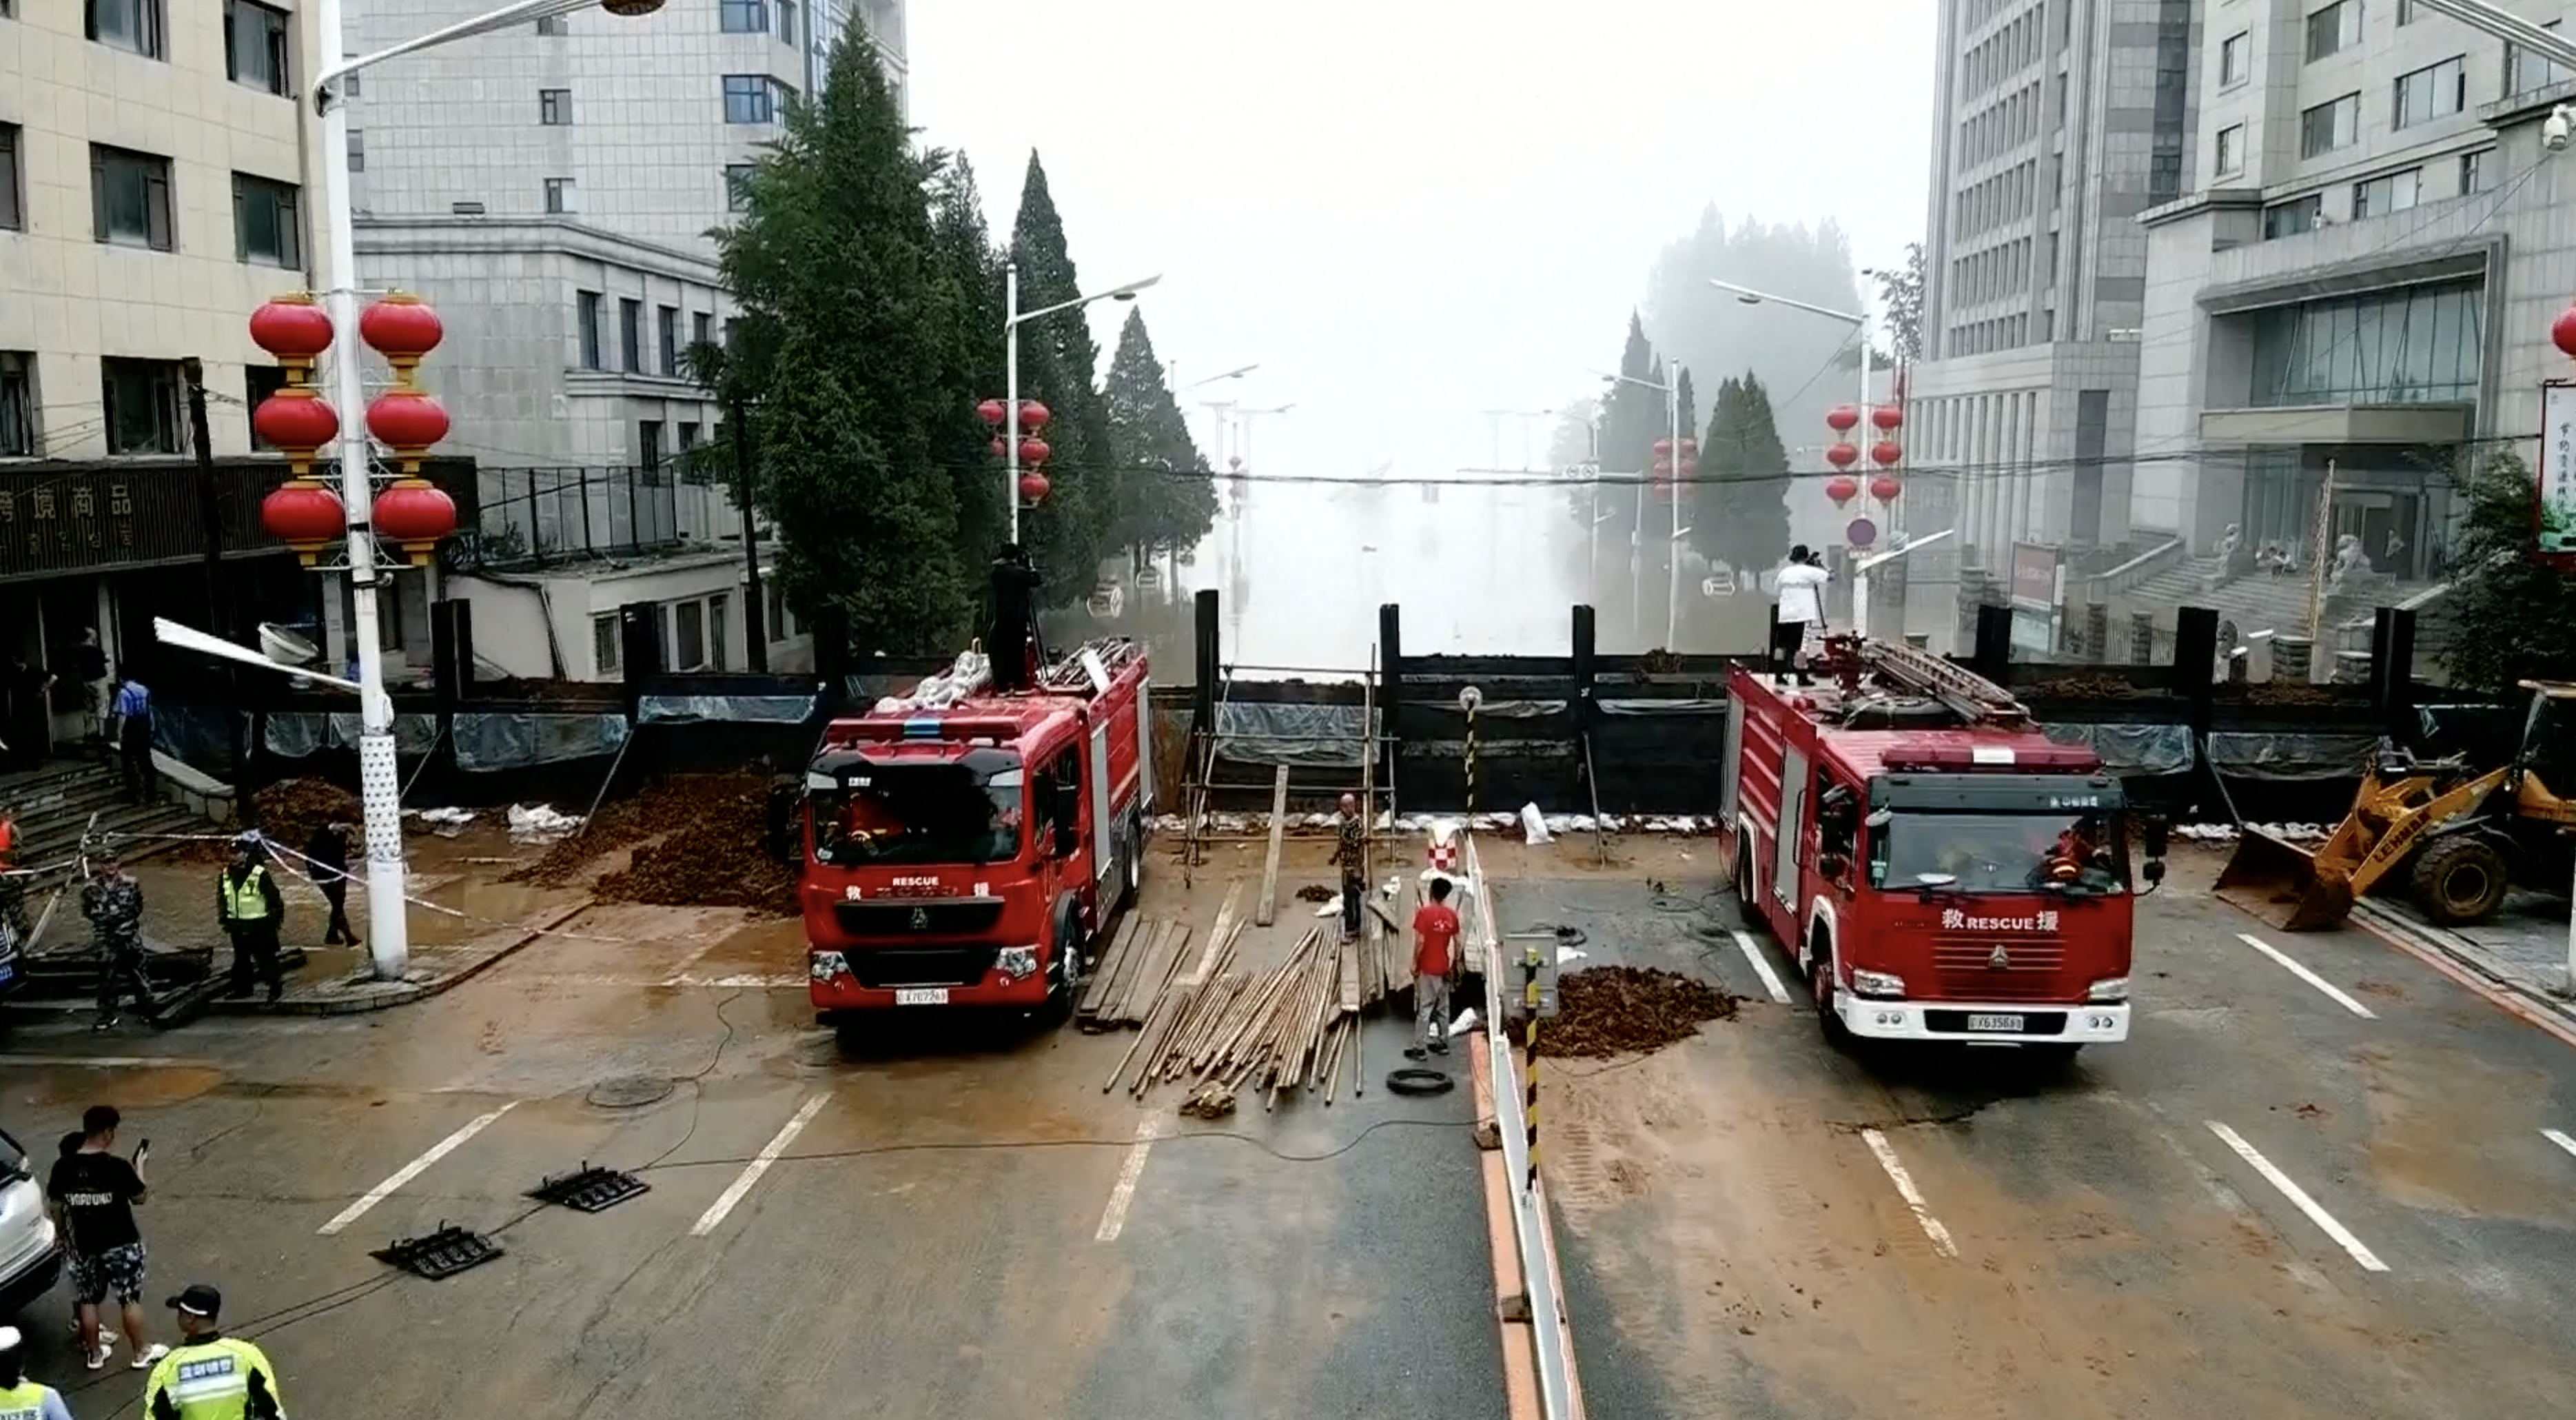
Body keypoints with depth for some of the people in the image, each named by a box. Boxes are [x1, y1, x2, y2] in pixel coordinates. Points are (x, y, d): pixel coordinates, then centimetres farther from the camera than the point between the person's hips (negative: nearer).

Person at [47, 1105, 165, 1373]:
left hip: (84, 1247, 4)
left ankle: (94, 1354, 31)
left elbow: (57, 1205, 2)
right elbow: (141, 1198, -7)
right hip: (122, 1245, -3)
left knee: (88, 1301, 20)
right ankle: (142, 1352, 22)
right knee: (130, 1300, 11)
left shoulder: (63, 1168, -10)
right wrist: (139, 1167, 6)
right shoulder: (118, 1167, -21)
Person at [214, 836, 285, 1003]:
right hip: (238, 926, 6)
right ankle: (241, 987, 26)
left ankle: (275, 986, 12)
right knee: (241, 958, 15)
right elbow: (221, 898, 16)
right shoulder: (226, 875, 2)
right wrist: (224, 919, 13)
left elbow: (275, 898, -10)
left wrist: (276, 919, -6)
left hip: (259, 926, -6)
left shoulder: (260, 874, -16)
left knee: (265, 958, 1)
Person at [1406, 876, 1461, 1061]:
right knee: (1443, 1007, 15)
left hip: (1426, 969, -5)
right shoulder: (1452, 914, 1)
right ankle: (1442, 1043, 22)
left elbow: (1420, 941, -18)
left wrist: (1414, 963, -8)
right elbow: (1457, 941, 6)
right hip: (1443, 968, 5)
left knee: (1424, 1008, -1)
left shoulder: (1424, 912, -16)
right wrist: (1455, 961, 18)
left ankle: (1420, 1047, 0)